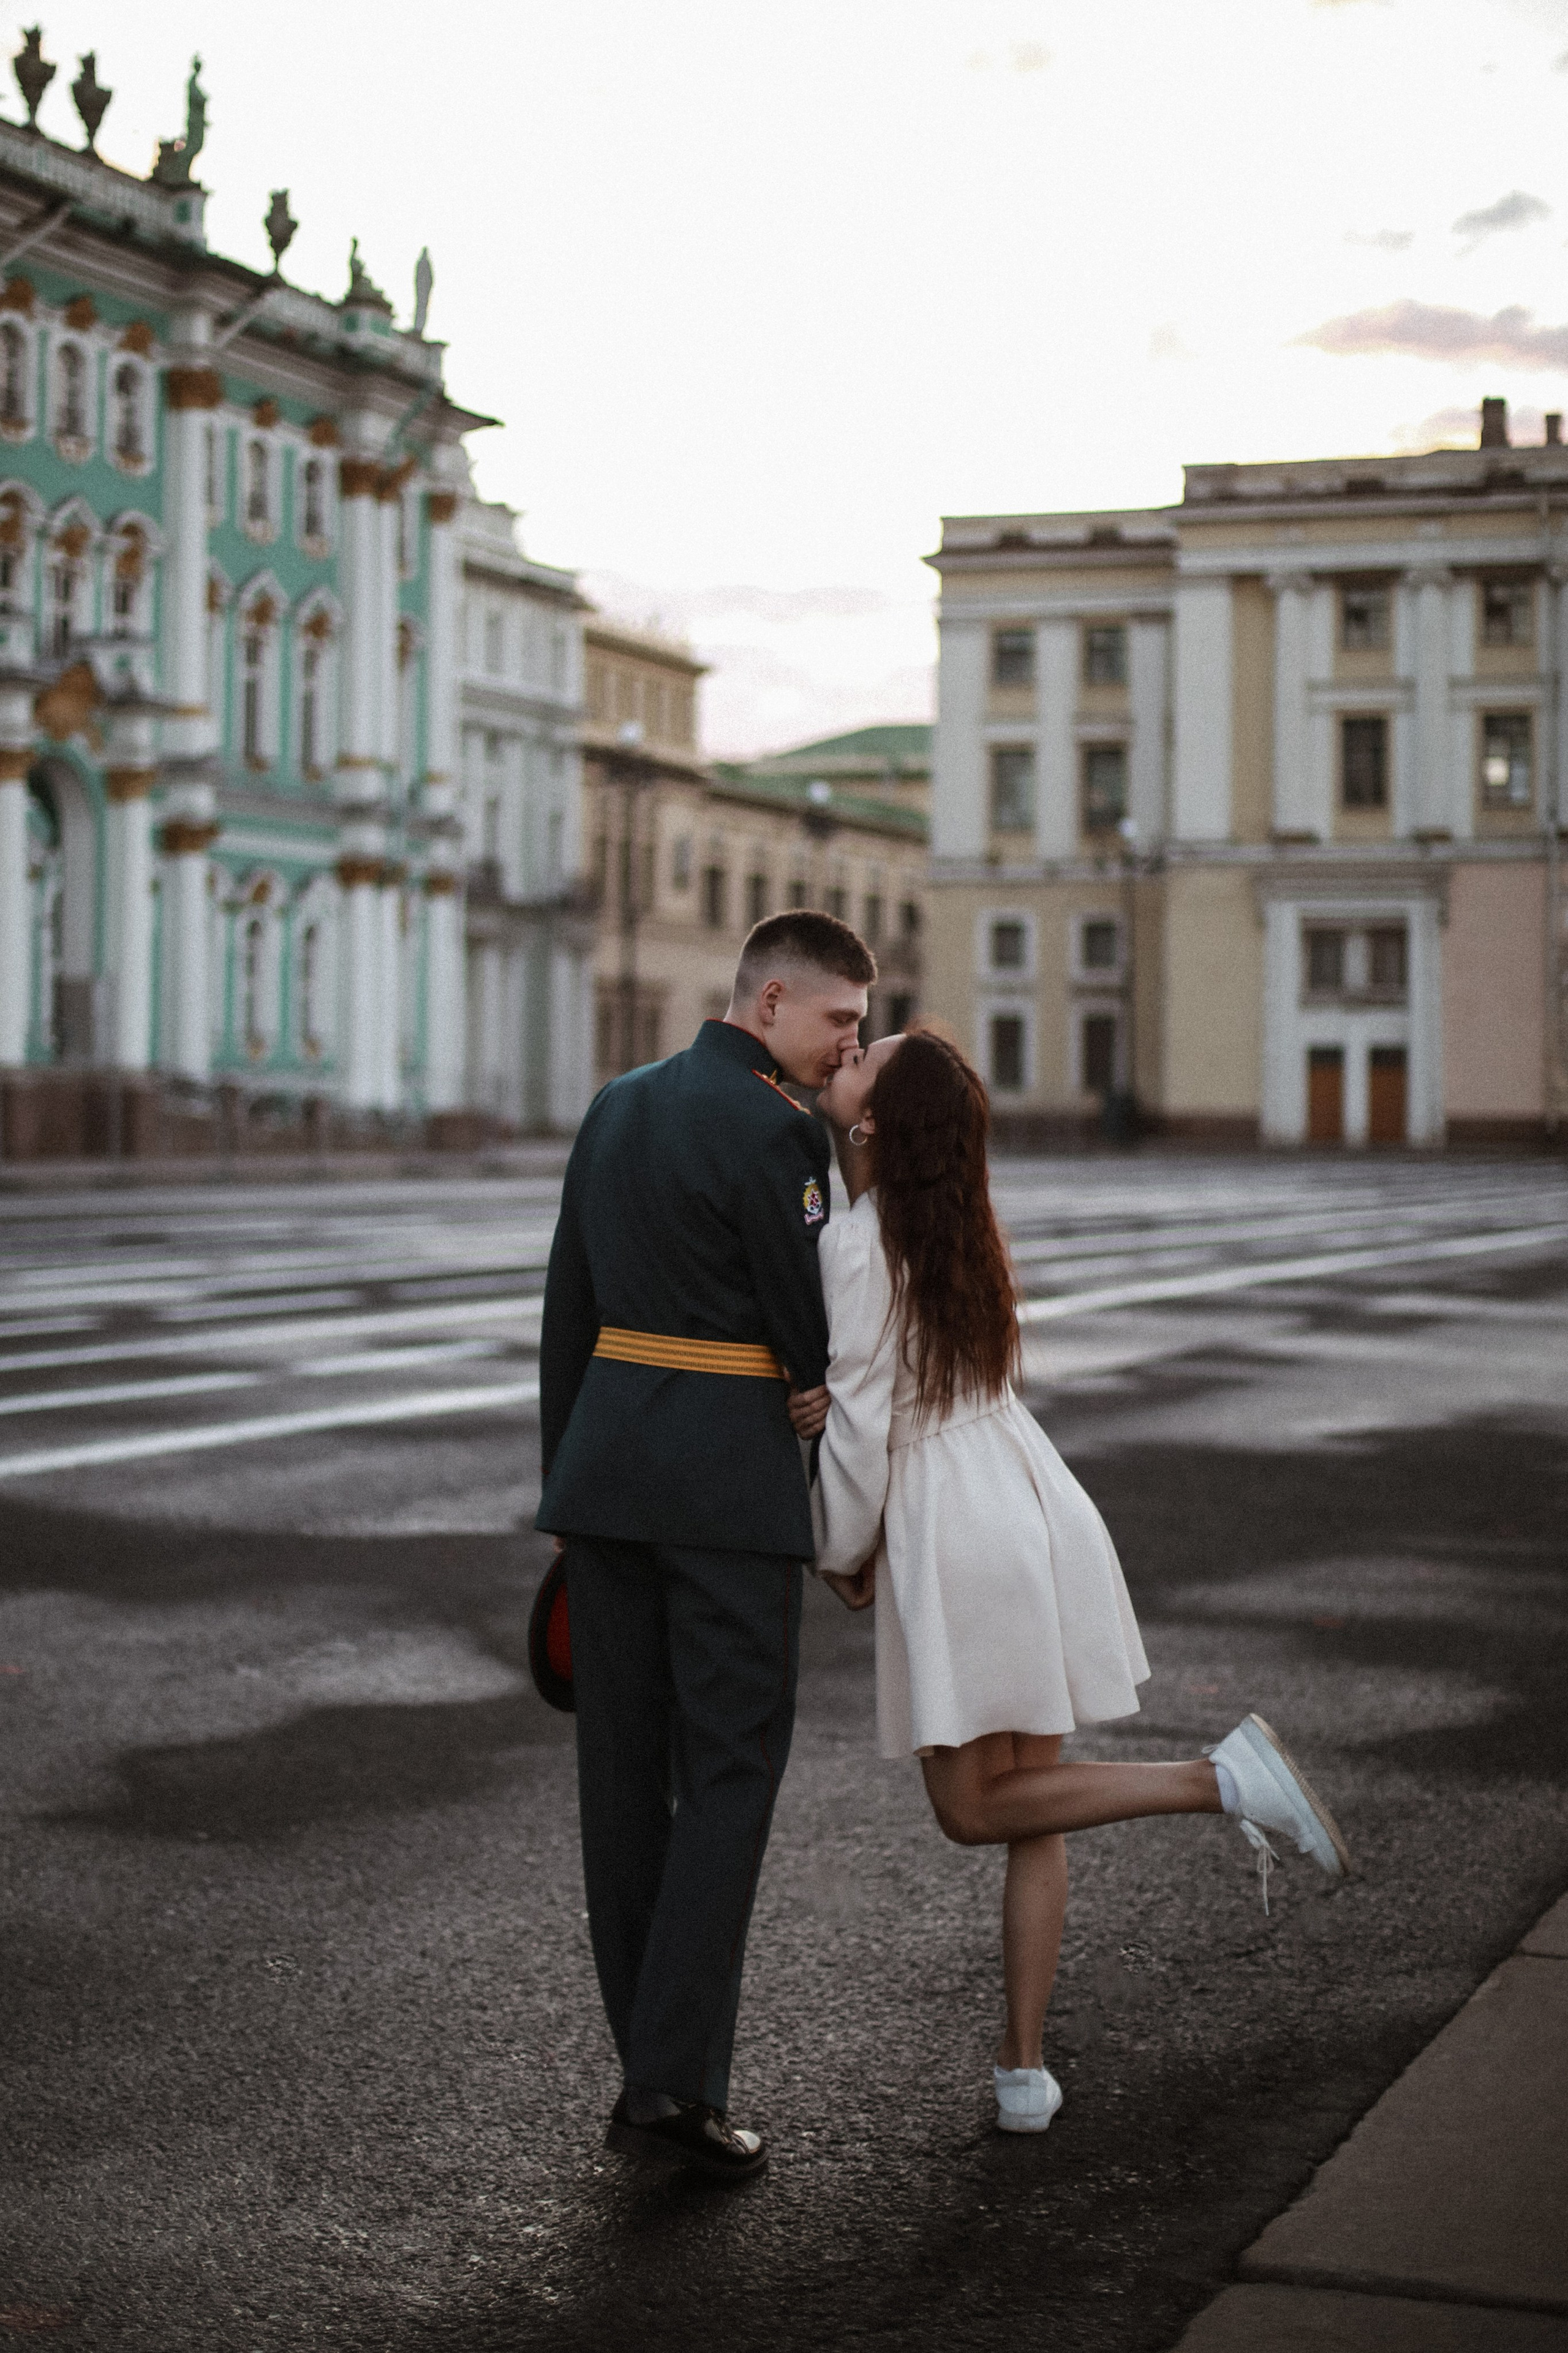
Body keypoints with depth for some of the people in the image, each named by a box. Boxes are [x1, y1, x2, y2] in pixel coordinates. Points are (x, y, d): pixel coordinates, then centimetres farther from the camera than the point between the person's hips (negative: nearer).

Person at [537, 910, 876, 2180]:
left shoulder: (618, 1106, 11)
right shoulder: (774, 1129, -13)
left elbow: (568, 1313, 14)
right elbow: (809, 1334, -10)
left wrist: (569, 1490, 18)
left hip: (606, 1456, 7)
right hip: (730, 1478, -7)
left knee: (627, 1766, 10)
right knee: (730, 1773, -1)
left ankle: (654, 2067, 16)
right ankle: (677, 2079, -6)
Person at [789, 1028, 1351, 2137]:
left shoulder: (858, 1244, -13)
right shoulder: (960, 1224, 12)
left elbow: (864, 1429, -11)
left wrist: (844, 1555, 4)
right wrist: (826, 1399, -4)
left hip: (954, 1536, -8)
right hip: (1041, 1506, 8)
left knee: (973, 1809, 3)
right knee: (1026, 1803, 10)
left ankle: (1222, 1780, -8)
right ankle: (1025, 2067, 11)